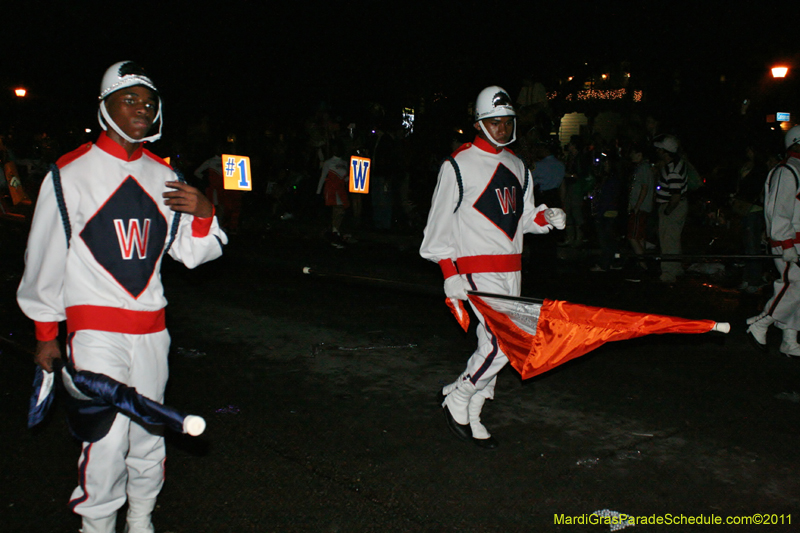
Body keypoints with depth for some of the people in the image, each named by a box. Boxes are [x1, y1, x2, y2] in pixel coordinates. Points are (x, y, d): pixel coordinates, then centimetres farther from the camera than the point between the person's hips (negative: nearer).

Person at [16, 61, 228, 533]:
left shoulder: (163, 177, 10)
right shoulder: (70, 174, -3)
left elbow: (192, 253, 11)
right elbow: (45, 256, 2)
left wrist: (203, 213, -10)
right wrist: (46, 332, 4)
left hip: (150, 325, 4)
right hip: (95, 325, -4)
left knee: (148, 433, 9)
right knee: (108, 438, -10)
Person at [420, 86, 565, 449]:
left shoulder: (516, 166, 15)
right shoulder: (458, 166, -6)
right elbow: (441, 222, -7)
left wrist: (546, 217, -2)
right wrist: (450, 275, -14)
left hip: (511, 269, 7)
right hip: (477, 269, -7)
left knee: (493, 343, 9)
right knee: (501, 344, -15)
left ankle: (471, 418, 22)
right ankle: (456, 400, 6)